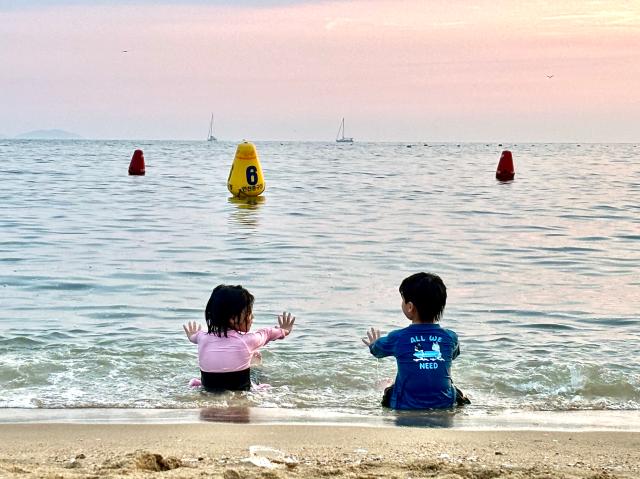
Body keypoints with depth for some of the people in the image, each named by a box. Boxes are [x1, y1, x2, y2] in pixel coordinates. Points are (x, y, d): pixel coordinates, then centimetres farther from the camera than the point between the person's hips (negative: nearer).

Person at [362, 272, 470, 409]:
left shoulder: (397, 338, -9)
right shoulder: (450, 338, -5)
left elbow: (377, 350, 16)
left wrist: (373, 344, 41)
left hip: (407, 408, 0)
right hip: (445, 406, 0)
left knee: (389, 390, 33)